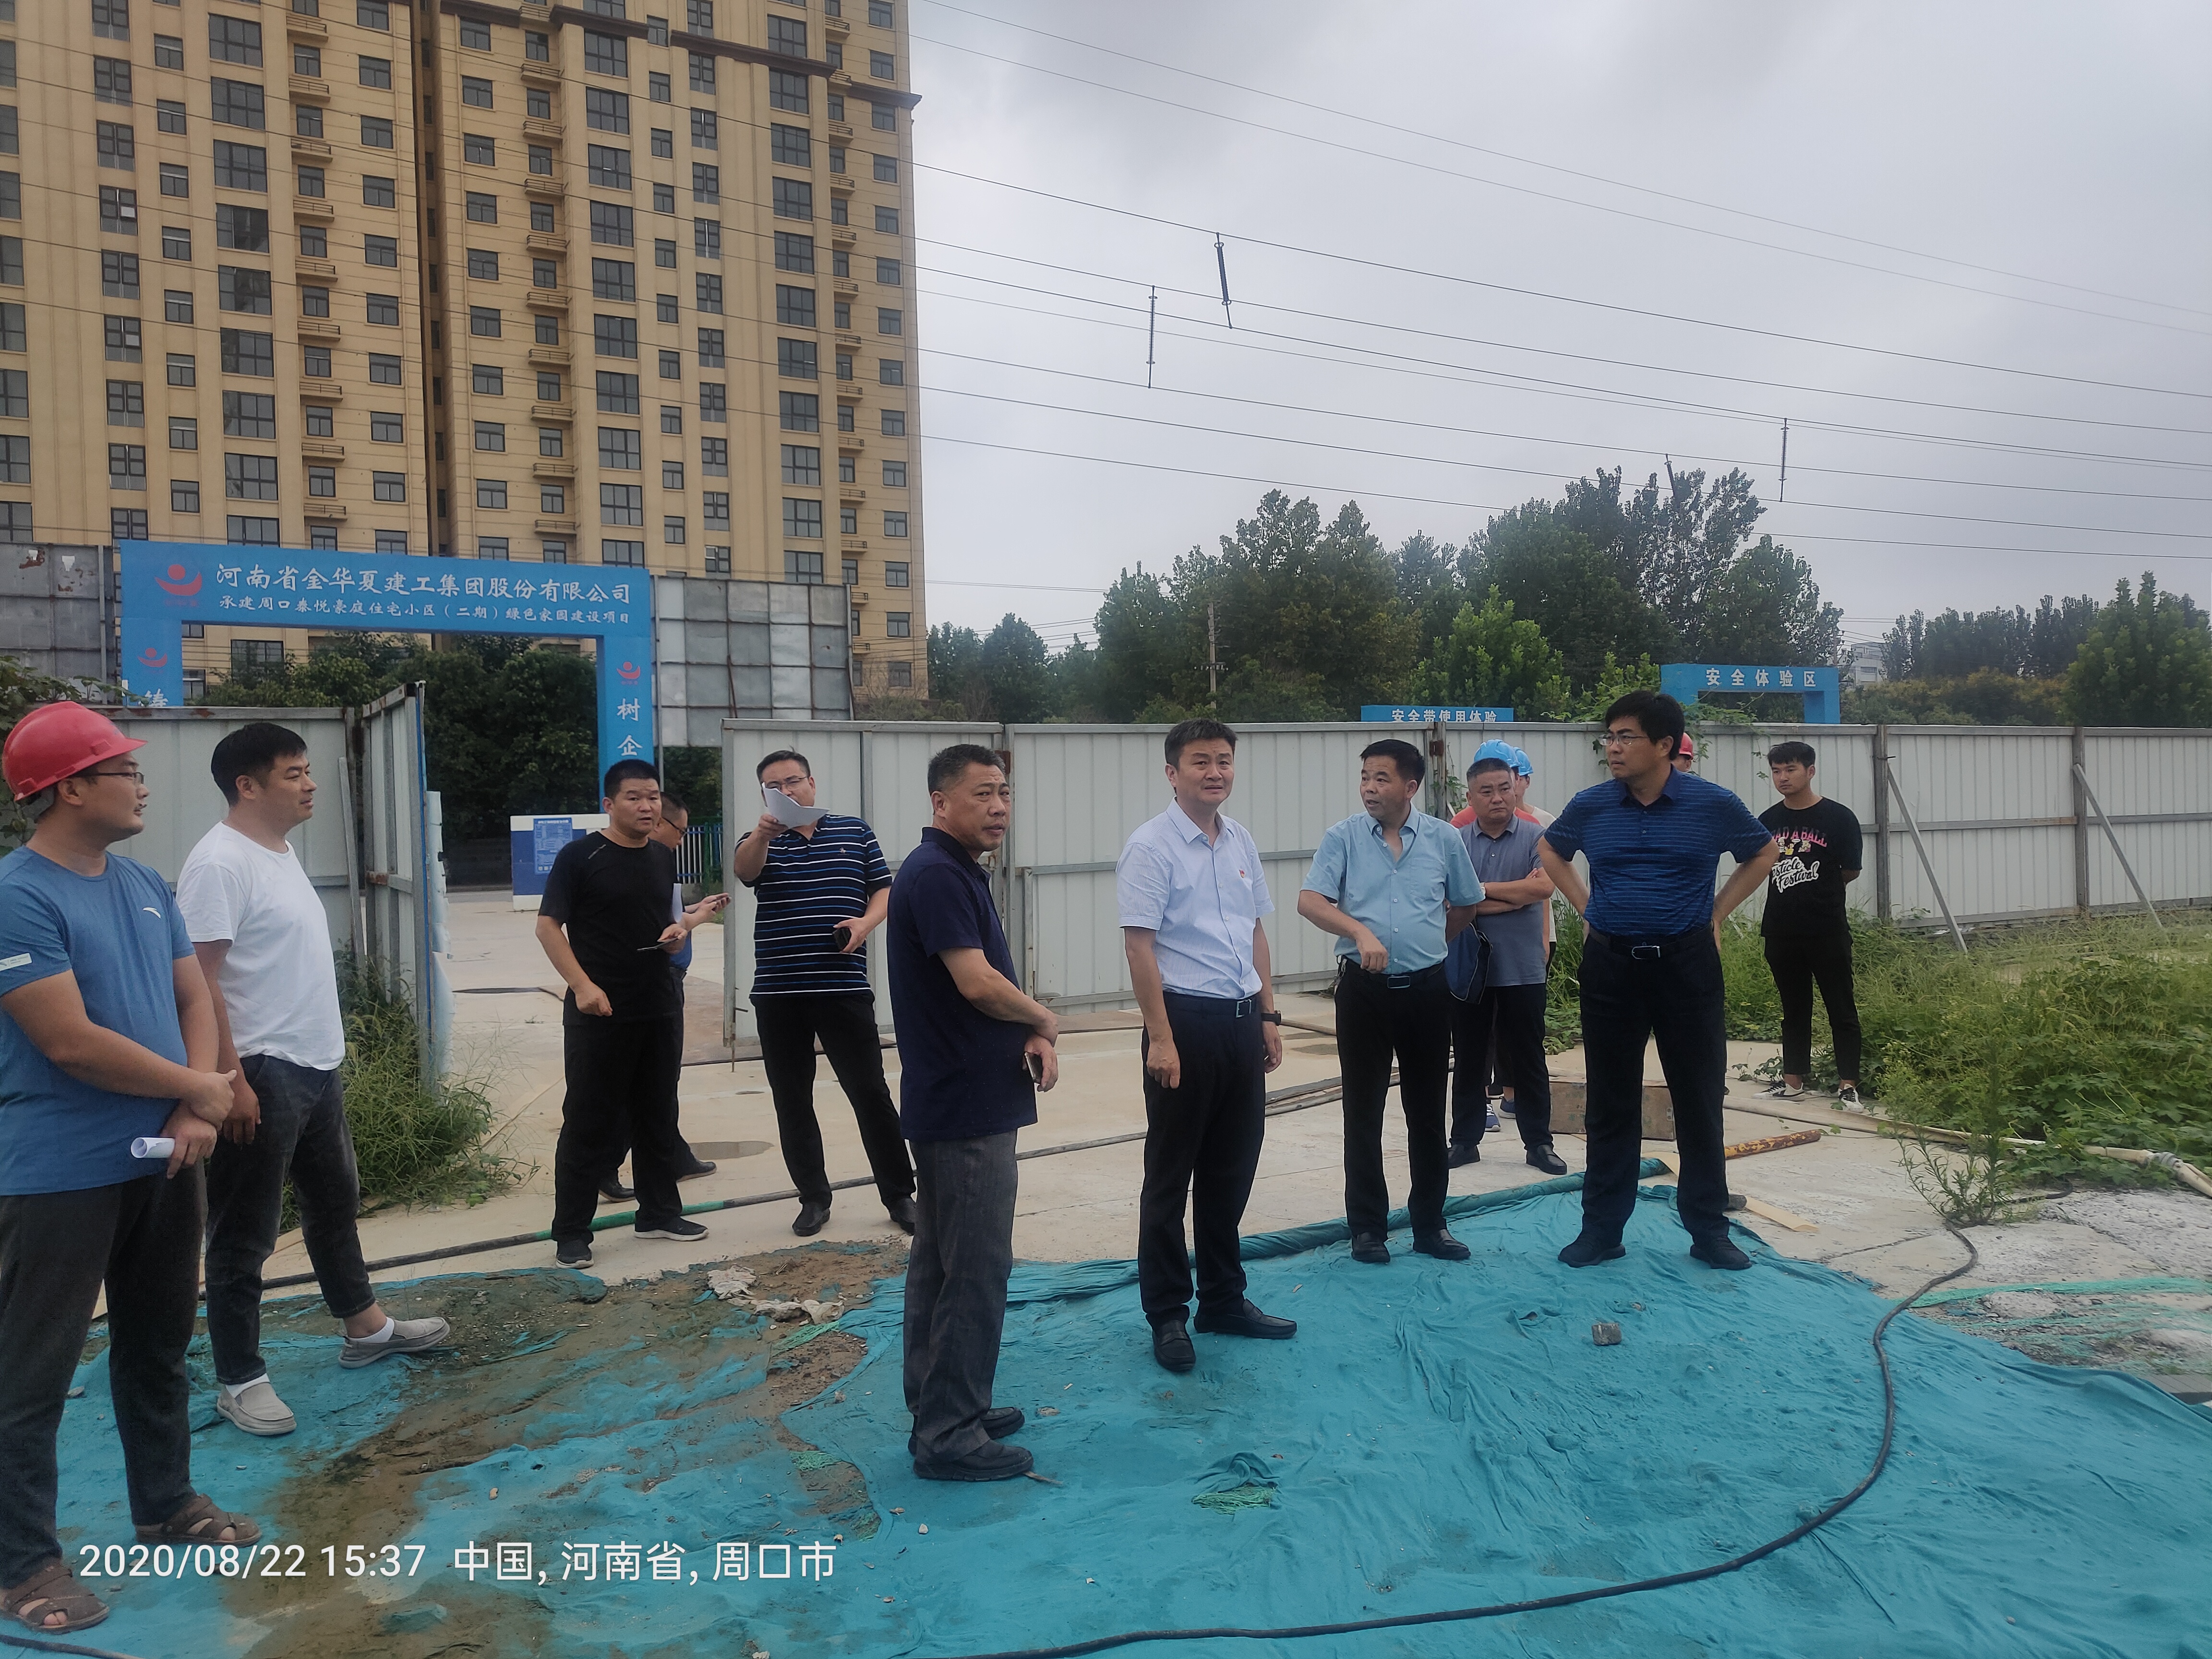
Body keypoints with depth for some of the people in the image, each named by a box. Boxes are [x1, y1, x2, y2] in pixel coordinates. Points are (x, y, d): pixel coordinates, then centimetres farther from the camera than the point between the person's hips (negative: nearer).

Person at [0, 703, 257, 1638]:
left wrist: (193, 1116, -5)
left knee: (158, 1344, 18)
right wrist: (200, 1091, -10)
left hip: (163, 1160, 7)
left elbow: (194, 1000, 10)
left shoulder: (145, 885, 8)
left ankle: (166, 1503, 34)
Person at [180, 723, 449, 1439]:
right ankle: (239, 1380, 15)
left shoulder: (282, 852, 11)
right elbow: (200, 980, -21)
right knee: (243, 1235, 3)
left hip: (317, 1065, 10)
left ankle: (365, 1328, 38)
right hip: (263, 1075, -10)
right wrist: (231, 1080, -24)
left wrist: (322, 1051, 19)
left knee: (335, 1202, 22)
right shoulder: (219, 862, -17)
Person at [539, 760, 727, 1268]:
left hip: (660, 1010, 6)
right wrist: (583, 986, -19)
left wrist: (679, 929, -2)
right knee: (590, 1122, -1)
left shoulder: (663, 857, 10)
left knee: (658, 1117, 14)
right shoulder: (580, 856, -8)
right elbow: (548, 926, -9)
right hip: (599, 1012, -6)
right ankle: (571, 1232, 9)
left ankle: (659, 1212, 27)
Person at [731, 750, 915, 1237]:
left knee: (870, 1092, 0)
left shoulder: (855, 832, 8)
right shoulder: (762, 843, 6)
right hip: (778, 994, 2)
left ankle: (899, 1194, 11)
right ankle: (813, 1197, 21)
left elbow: (884, 890, 9)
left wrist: (865, 922, -12)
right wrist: (762, 834, -38)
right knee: (791, 1100, 8)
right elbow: (743, 870, -17)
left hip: (845, 989, -1)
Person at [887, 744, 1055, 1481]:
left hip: (954, 1105, 10)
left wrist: (1033, 1039, -1)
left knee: (940, 1260, 16)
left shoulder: (959, 872, 14)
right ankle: (949, 1434, 7)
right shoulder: (936, 874, -18)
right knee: (975, 1269, -3)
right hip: (966, 1109, -10)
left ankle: (940, 1406, 28)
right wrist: (1045, 1021, -8)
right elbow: (979, 983, -26)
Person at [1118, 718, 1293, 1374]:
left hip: (1242, 1020, 7)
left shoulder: (1241, 841, 10)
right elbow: (1140, 947, -14)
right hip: (1186, 1022, -7)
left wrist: (1269, 1015, 14)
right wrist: (1161, 1038, -18)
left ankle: (1224, 1300, 30)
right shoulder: (1152, 846, -11)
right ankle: (1167, 1315, 18)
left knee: (1233, 1169, 16)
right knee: (1171, 1174, 5)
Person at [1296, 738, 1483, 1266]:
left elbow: (1465, 906, 16)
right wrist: (1361, 932, -27)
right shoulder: (1343, 837, -2)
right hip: (1364, 989, -1)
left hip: (1427, 989, 2)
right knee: (1363, 1113, 5)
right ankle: (1367, 1228, 16)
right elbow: (1310, 901, -13)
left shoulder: (1445, 838, 3)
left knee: (1428, 1112, 10)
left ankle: (1430, 1225, 23)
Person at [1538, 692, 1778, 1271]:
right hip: (1610, 967, 1)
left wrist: (1717, 913, 4)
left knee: (1699, 1099, 6)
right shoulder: (1591, 806, -2)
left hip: (1687, 964, -1)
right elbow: (1549, 851, 17)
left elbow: (1764, 852, 11)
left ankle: (1709, 1229, 20)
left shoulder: (1713, 805, -6)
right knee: (1611, 1102, 7)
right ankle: (1601, 1228, 16)